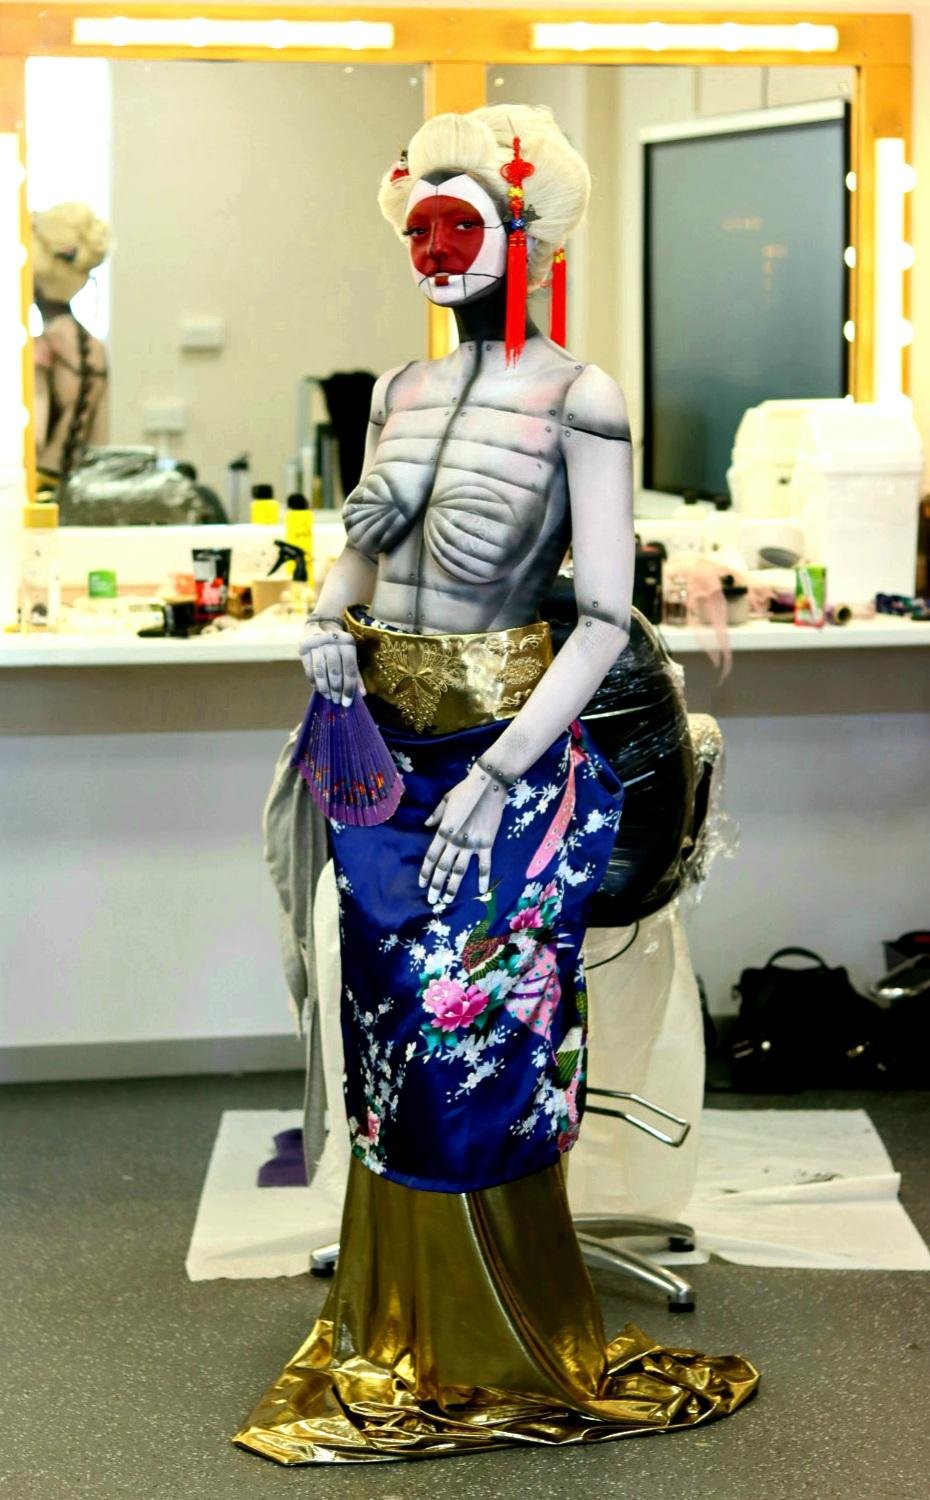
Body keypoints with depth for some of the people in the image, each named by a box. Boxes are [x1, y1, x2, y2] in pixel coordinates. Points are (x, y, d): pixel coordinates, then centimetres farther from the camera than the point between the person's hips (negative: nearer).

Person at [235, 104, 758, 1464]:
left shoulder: (578, 400, -12)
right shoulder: (402, 388, 6)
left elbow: (607, 618, -13)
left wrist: (493, 778, -17)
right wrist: (334, 617, -4)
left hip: (508, 755, -6)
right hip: (387, 747, 6)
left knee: (471, 1049, 2)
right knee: (391, 1034, 13)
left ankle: (502, 1357, 23)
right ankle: (401, 1328, 31)